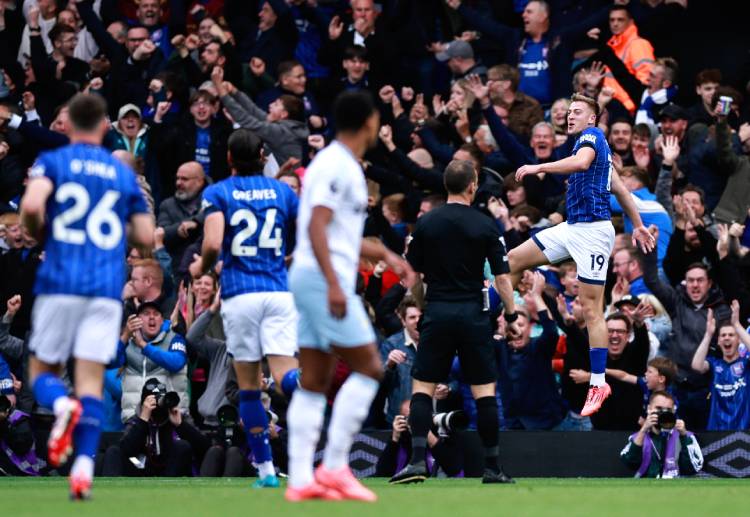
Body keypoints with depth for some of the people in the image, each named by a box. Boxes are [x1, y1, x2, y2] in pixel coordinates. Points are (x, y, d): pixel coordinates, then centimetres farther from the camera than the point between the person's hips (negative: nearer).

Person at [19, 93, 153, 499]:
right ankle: (84, 466, -15)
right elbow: (146, 236, 12)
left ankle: (61, 405, -25)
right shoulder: (123, 174, 13)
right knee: (91, 380, 1)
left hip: (60, 282, -2)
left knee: (42, 369, 10)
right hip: (108, 289, 2)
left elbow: (31, 204, -15)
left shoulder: (52, 162, 3)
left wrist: (36, 232, 6)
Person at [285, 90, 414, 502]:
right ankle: (334, 466, -10)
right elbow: (316, 227, -21)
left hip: (312, 280, 10)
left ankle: (300, 480, 3)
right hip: (323, 279, -10)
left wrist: (385, 255, 29)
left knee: (314, 382, 6)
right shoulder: (336, 166, -12)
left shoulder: (344, 166, 19)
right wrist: (334, 284, -26)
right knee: (368, 367, -8)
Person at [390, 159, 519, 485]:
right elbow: (502, 277, -3)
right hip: (474, 314, -1)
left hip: (437, 312, 1)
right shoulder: (485, 226, -3)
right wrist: (511, 316, 6)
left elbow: (412, 274, 8)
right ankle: (492, 467, 5)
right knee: (485, 391, 4)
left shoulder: (426, 223, 2)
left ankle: (418, 460, -9)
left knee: (422, 387, 4)